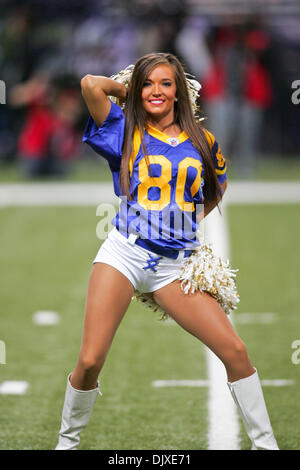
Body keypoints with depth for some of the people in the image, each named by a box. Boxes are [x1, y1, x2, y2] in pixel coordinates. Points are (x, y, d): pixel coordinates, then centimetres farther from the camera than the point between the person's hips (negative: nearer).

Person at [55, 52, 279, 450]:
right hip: (125, 253, -2)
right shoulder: (127, 131, 3)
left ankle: (265, 443, 7)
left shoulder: (201, 141, 11)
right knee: (90, 361, -9)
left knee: (235, 351, -6)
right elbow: (90, 85, -12)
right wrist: (126, 88, 6)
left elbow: (217, 185, 30)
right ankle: (67, 442, 14)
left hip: (176, 264, 2)